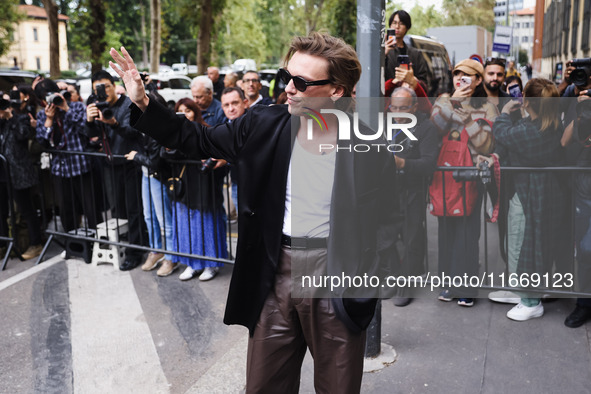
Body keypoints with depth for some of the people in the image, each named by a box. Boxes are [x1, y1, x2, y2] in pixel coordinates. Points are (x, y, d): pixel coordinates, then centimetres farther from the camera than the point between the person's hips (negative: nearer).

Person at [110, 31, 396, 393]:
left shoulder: (369, 150, -12)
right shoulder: (265, 125, -4)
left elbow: (384, 223, -4)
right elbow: (197, 140, 5)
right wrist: (143, 102, -3)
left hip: (336, 276, -2)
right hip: (275, 272, 3)